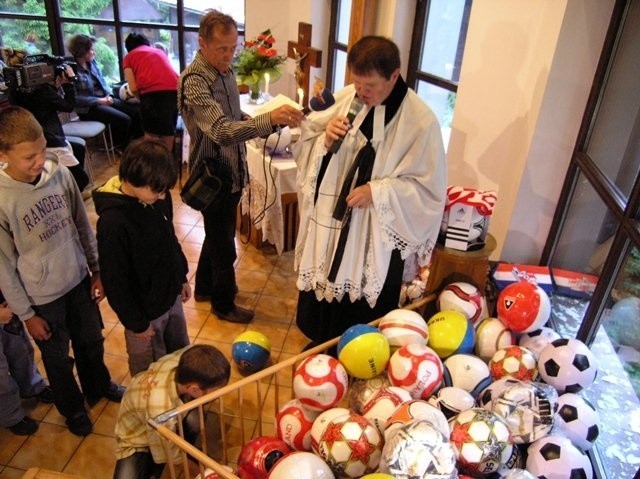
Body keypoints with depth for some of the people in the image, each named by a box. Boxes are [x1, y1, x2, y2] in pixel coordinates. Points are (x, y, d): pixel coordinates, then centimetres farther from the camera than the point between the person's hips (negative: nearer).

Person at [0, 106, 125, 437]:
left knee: (92, 341, 25)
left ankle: (99, 385, 54)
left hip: (79, 280, 4)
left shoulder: (59, 173, -13)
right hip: (42, 297, -3)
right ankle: (73, 408, 47)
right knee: (58, 359, 20)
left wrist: (96, 269, 6)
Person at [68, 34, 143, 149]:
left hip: (105, 99, 8)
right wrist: (99, 101, -20)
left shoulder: (92, 62, 8)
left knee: (136, 111, -8)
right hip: (89, 108, -8)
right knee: (124, 119, -24)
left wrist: (108, 95, -3)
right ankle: (121, 148, 0)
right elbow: (75, 98, -20)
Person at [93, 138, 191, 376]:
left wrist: (182, 276, 15)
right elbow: (114, 282, -22)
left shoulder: (158, 196, -10)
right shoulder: (113, 222, -31)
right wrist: (135, 322, -13)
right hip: (145, 311, -7)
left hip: (171, 296, 7)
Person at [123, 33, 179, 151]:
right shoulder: (159, 51, 32)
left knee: (151, 132, 10)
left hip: (151, 92, -4)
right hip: (174, 88, 4)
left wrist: (142, 98, 28)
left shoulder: (129, 57, 20)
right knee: (169, 129, 16)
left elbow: (133, 88, 8)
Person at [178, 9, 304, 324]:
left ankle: (204, 287, 45)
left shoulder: (224, 71, 4)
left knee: (218, 235, 24)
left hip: (231, 171, 9)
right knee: (223, 245, 7)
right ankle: (224, 304, 29)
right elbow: (222, 130, -37)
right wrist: (269, 120, -49)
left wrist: (253, 121, -2)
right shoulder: (194, 82, -23)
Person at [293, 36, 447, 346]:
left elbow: (429, 188, -14)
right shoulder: (345, 98, -3)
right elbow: (306, 149, 5)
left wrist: (377, 191, -24)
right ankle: (320, 346, 50)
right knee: (323, 286, 23)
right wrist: (325, 140, -17)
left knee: (364, 312, 12)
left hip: (377, 235, -5)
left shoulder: (420, 120, -17)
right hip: (329, 221, 5)